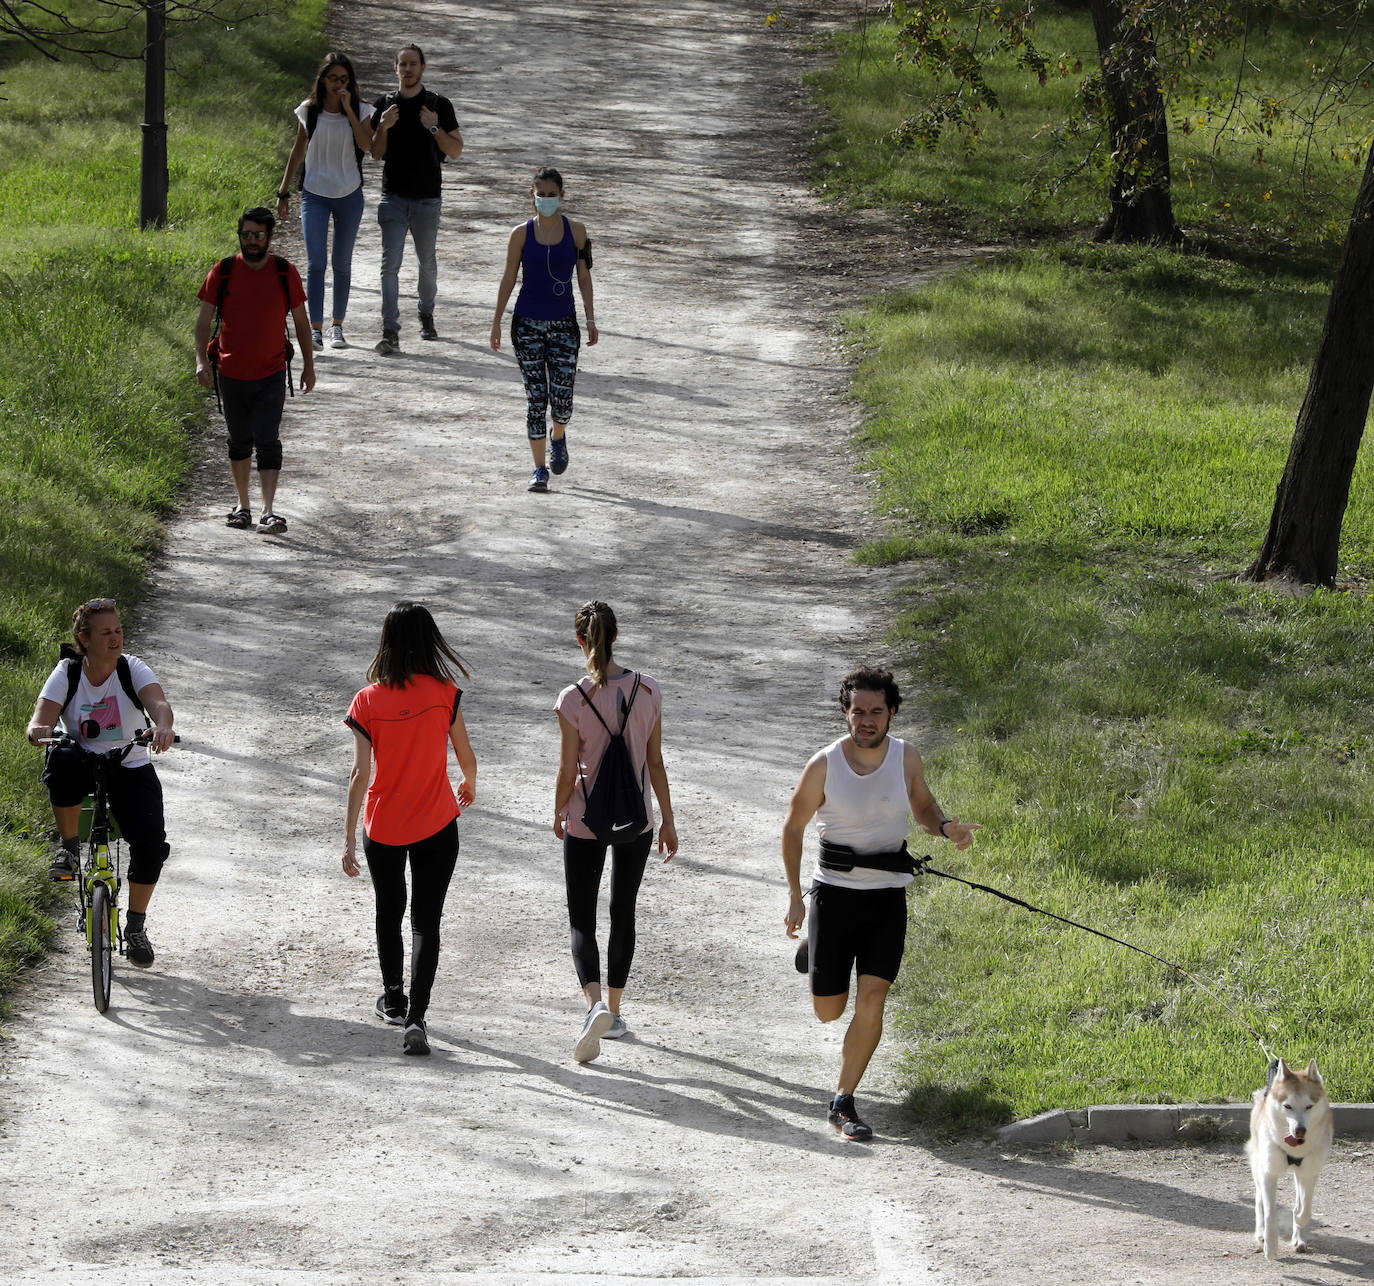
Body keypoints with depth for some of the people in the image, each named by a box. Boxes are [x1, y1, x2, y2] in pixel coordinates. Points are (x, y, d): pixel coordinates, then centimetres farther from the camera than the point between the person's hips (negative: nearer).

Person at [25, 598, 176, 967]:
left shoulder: (132, 669, -7)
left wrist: (163, 727, -49)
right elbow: (42, 718, -18)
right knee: (62, 760, -39)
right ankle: (68, 848, -17)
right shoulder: (67, 673, -7)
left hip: (130, 769, 1)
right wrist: (38, 730, -44)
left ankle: (136, 925, 0)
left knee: (150, 838, -22)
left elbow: (158, 704, -25)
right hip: (83, 765, -1)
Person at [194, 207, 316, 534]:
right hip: (231, 373, 1)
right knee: (239, 442, 13)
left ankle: (268, 513, -15)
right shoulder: (222, 273, -4)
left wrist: (308, 365, 8)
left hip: (271, 375, -1)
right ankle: (242, 505, 29)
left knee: (268, 441, -11)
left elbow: (301, 320, 7)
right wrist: (201, 359, -15)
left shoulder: (285, 273, -3)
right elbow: (204, 319, -2)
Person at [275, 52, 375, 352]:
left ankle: (337, 326, 19)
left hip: (349, 195, 1)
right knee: (315, 262, -11)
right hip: (315, 195, -1)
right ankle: (315, 330, -14)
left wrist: (349, 110, -20)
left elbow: (368, 146, -17)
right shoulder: (309, 111, 0)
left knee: (342, 263, 9)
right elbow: (298, 151, 10)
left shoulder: (360, 111, -2)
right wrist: (284, 191, 12)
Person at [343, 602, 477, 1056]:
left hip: (382, 827, 1)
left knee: (389, 914, 21)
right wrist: (470, 785, 22)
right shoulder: (443, 694, -12)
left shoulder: (368, 701, -10)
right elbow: (466, 758, -1)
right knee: (426, 921, 2)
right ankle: (415, 1018, -11)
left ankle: (393, 1002, 37)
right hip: (437, 828, -1)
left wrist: (348, 839, -6)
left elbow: (360, 774, -11)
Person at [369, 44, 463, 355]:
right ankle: (390, 332, -17)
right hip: (393, 196, 0)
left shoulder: (439, 105, 0)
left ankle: (427, 316, 37)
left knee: (427, 262, 14)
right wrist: (383, 127, -13)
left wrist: (435, 128, -16)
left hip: (427, 198, 0)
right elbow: (376, 154, 5)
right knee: (390, 262, -11)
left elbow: (456, 152, 0)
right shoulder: (384, 105, 5)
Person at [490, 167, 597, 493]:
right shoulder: (522, 234, 0)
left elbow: (584, 276, 8)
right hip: (527, 323, 0)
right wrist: (496, 322, 6)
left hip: (563, 323, 0)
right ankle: (539, 469, 4)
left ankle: (558, 438, 29)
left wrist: (590, 319, 5)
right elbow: (509, 278, 6)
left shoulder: (575, 231, 2)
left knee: (562, 398, -6)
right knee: (535, 398, -3)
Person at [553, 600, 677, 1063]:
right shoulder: (647, 691, -7)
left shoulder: (573, 700, -16)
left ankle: (595, 1003, -18)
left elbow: (568, 773, -11)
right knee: (623, 914, 19)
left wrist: (559, 815, 8)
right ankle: (614, 1011, 26)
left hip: (585, 821, -3)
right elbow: (655, 763, -1)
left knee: (582, 921, 6)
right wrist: (667, 821, 8)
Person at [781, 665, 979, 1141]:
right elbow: (793, 826, 0)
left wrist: (946, 828, -9)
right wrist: (794, 896, -4)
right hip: (834, 892, -1)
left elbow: (922, 807, 14)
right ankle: (816, 952, 43)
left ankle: (843, 1102, 1)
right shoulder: (824, 765, -11)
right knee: (828, 1011, 6)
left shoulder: (906, 758, -3)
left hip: (887, 895, 1)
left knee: (872, 1001, -11)